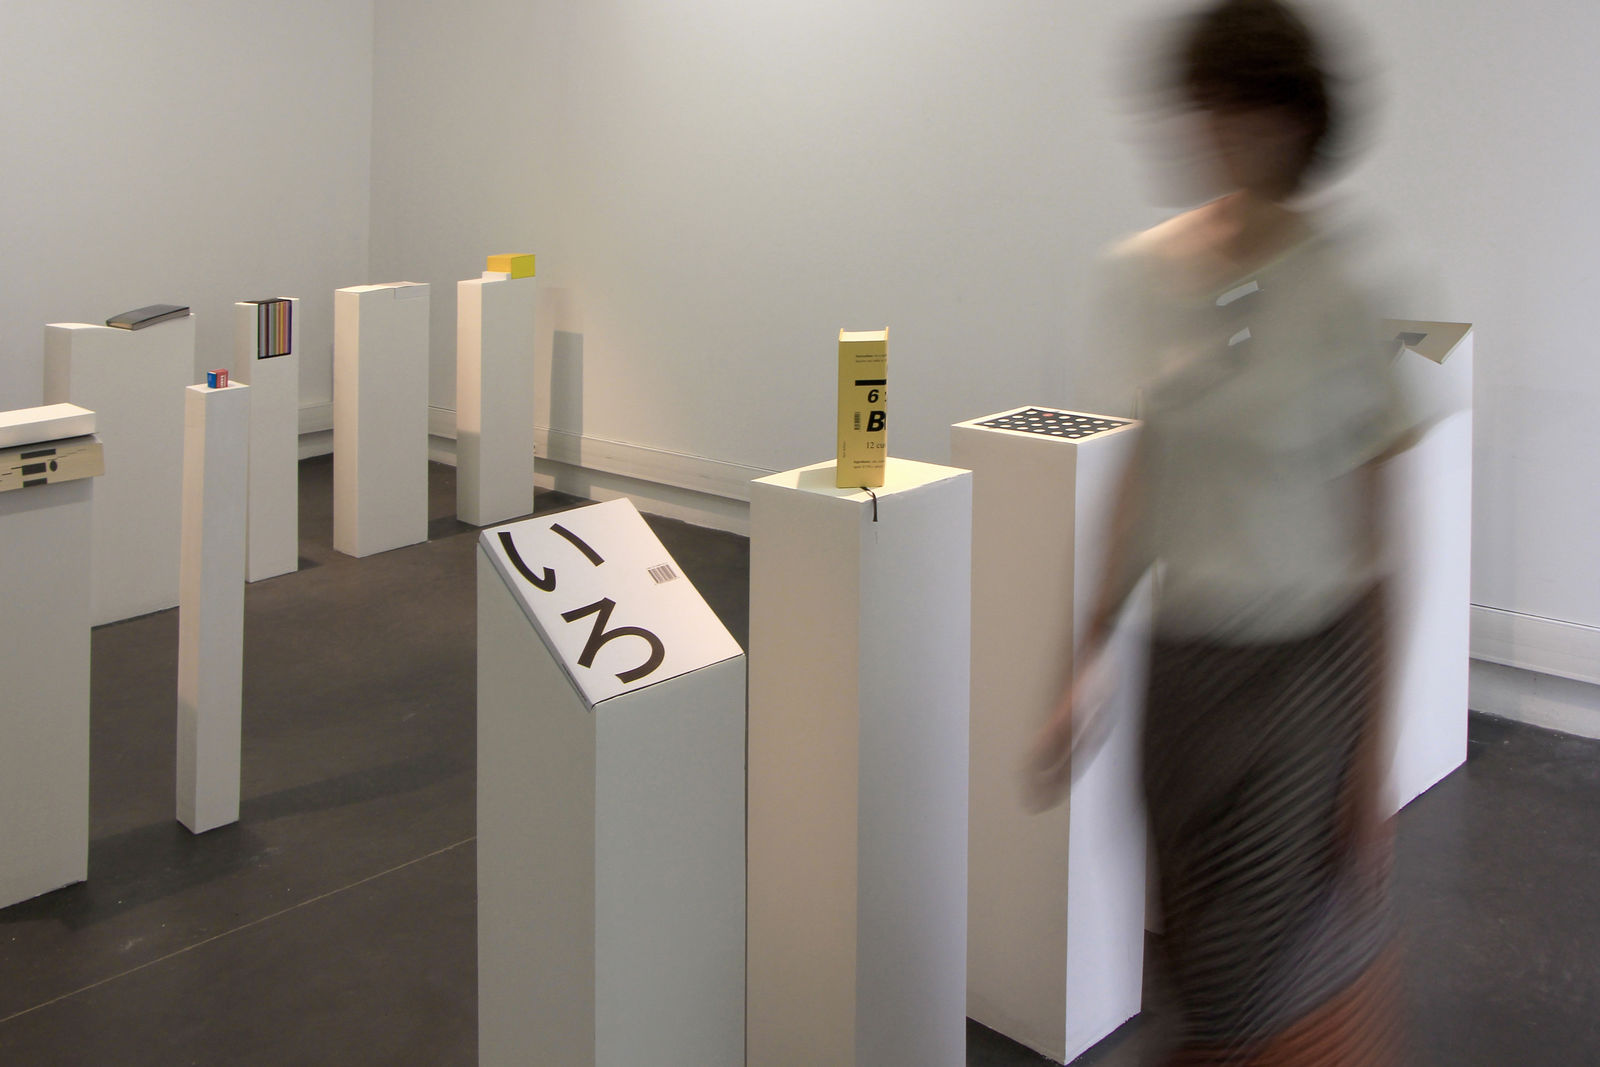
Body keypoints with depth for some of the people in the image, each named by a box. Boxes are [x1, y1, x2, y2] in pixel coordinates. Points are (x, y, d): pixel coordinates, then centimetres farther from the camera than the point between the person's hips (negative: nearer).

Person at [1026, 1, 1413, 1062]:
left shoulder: (1340, 291, -12)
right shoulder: (1149, 268, 2)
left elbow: (1375, 540, -8)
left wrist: (1375, 742, -8)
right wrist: (1093, 660, 9)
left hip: (1307, 660, -4)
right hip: (1188, 650, 4)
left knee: (1269, 977, -1)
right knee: (1202, 961, 15)